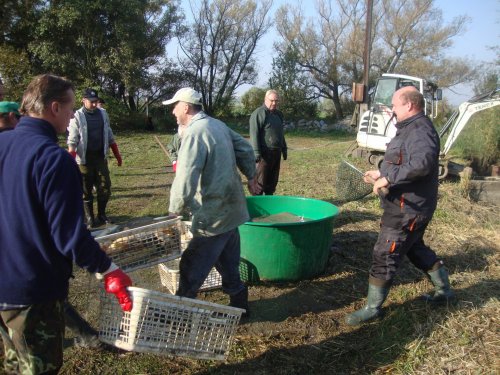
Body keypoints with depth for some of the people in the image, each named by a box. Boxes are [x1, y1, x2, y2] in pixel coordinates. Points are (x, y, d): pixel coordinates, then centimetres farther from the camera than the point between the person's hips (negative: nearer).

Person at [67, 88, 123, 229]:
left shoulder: (103, 114, 6)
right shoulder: (77, 117, -8)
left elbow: (110, 136, 14)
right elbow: (72, 141, -12)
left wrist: (117, 155, 14)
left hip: (101, 157, 4)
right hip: (84, 159, -4)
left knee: (105, 188, 6)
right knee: (86, 191, 5)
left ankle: (102, 215, 22)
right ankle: (90, 218, 16)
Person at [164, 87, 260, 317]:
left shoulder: (194, 134, -20)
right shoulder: (218, 125, 8)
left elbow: (185, 178, -26)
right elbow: (245, 149, 17)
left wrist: (175, 208, -13)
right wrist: (251, 177, 27)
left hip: (213, 216, -9)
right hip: (231, 209, 9)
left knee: (191, 269, 2)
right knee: (228, 264, 20)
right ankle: (238, 303, 31)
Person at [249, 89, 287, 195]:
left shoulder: (278, 114, 17)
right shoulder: (259, 113, -9)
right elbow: (254, 135, -15)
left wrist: (284, 149, 22)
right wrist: (256, 153, -21)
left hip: (276, 153, 8)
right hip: (264, 153, -8)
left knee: (272, 181, 14)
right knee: (261, 181, -5)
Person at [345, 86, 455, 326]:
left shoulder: (420, 131, -21)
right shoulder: (411, 128, 13)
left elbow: (423, 162, -40)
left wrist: (389, 178, -35)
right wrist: (382, 174, 18)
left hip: (408, 209, -11)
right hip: (410, 206, 11)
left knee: (385, 255, -3)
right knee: (416, 248, 26)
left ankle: (373, 307, 10)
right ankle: (444, 290, 41)